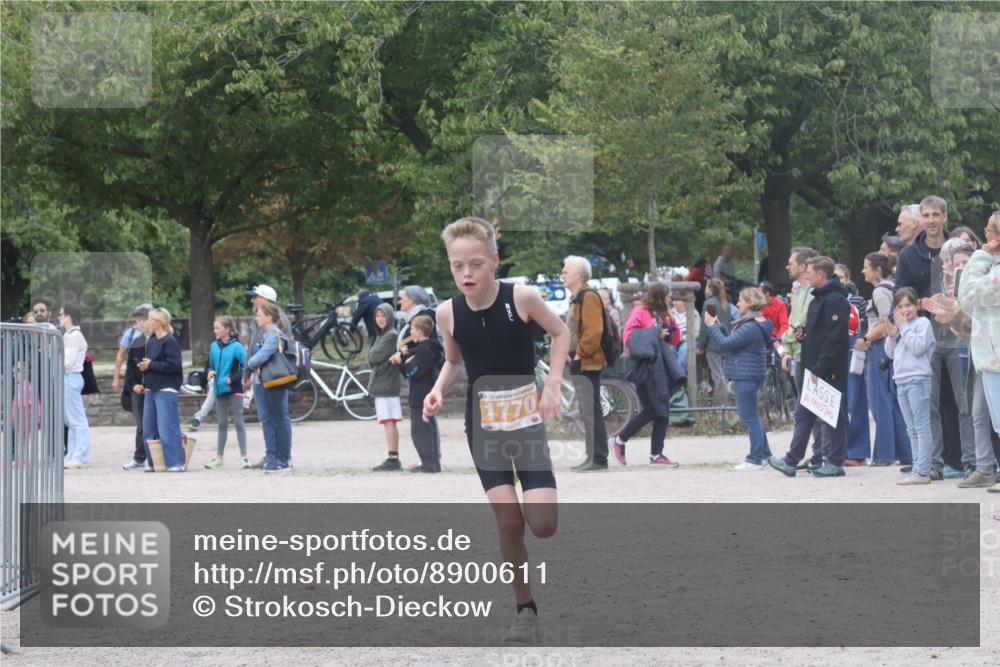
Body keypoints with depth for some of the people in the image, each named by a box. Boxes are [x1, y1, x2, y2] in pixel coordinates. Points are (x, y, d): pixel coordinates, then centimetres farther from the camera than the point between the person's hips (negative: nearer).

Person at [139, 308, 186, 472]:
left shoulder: (170, 342, -11)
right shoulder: (151, 341, 13)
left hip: (166, 390, -8)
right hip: (151, 389, 8)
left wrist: (151, 365, -14)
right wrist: (143, 365, 4)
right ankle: (153, 463, 17)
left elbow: (173, 366, -18)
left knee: (167, 429, -9)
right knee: (149, 429, 9)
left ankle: (176, 463, -6)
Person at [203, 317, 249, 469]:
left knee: (238, 422, -2)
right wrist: (210, 372, -4)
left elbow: (246, 364, -14)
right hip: (220, 389, 5)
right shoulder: (214, 346, 6)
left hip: (234, 390, -5)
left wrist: (233, 379, -19)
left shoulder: (236, 346, -11)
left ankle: (243, 456, 1)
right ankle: (218, 457, 16)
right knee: (222, 423, 12)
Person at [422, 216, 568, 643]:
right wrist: (438, 390, -8)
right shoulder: (448, 313, -7)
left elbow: (561, 333, 2)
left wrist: (553, 383, -9)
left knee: (543, 524, -11)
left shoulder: (521, 297, -15)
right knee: (508, 520, -9)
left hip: (526, 419, -1)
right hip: (483, 423, 1)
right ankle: (525, 609, 7)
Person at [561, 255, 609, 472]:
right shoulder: (577, 298, 18)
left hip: (588, 363, -10)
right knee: (587, 411, 12)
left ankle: (598, 459, -10)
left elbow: (594, 331, -22)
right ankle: (593, 457, 15)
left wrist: (580, 354, -17)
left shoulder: (589, 297, -13)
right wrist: (572, 355, 16)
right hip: (580, 364, 10)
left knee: (591, 411, -10)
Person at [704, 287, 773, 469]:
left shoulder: (751, 327, -19)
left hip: (746, 377, -11)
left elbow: (726, 344, -20)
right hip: (745, 376, 11)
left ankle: (755, 459, -4)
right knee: (751, 416, 18)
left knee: (749, 417, -7)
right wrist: (718, 327, 10)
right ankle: (764, 453, 23)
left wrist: (712, 326, -9)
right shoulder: (751, 323, 14)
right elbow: (732, 341, 17)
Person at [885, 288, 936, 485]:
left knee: (921, 427, -8)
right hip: (901, 381, 8)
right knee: (912, 429, 12)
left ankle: (922, 471, -11)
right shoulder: (899, 326, 18)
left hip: (917, 381, -8)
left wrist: (904, 327, -12)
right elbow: (890, 353, 18)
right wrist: (891, 335, 2)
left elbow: (918, 347, -17)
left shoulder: (923, 323, -5)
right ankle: (917, 467, 16)